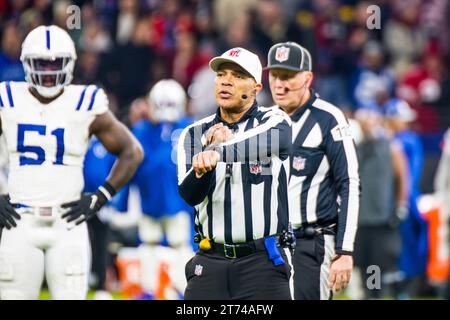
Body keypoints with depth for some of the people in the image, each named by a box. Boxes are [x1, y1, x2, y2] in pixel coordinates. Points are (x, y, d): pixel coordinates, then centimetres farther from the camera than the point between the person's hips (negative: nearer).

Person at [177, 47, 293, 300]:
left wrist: (218, 151, -35)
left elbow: (274, 142, -24)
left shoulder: (275, 122, 2)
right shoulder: (194, 134, 11)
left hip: (263, 261, -3)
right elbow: (189, 194, -4)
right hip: (210, 263, 3)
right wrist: (201, 170, -26)